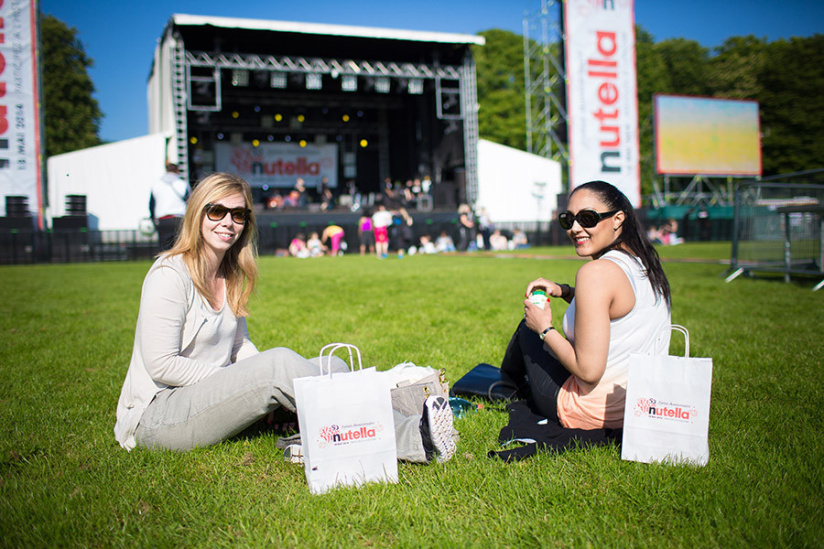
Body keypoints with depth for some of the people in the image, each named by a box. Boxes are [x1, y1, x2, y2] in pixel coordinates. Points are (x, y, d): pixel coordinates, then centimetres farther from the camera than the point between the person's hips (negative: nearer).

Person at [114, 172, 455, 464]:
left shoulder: (231, 276, 10)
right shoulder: (170, 275, -14)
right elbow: (161, 365, -18)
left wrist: (265, 387, -5)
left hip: (208, 397, 8)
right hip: (156, 418, -8)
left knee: (333, 366, -11)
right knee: (279, 362, -30)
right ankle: (410, 438, -33)